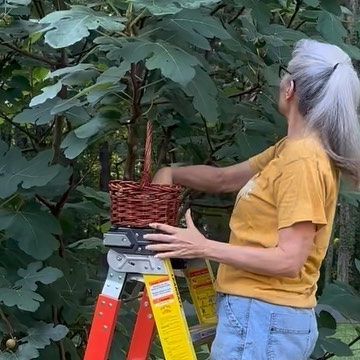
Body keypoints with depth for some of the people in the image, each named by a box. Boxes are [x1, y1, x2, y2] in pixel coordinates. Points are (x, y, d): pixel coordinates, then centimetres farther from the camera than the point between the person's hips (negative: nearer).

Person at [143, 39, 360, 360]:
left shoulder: (302, 162, -18)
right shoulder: (291, 150, 11)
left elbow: (289, 260, -21)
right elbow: (224, 179, 22)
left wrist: (205, 248, -19)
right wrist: (171, 174, 8)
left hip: (262, 316, -9)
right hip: (271, 315, 9)